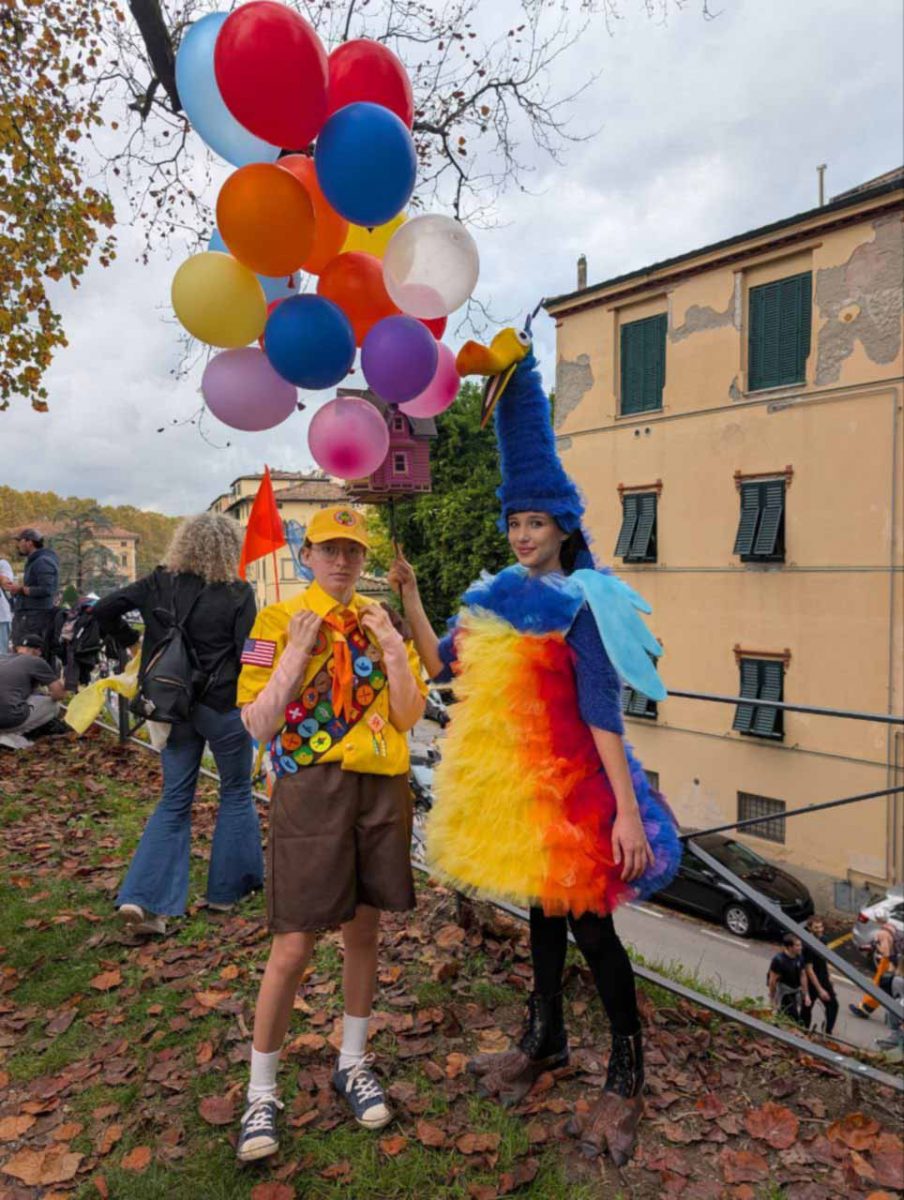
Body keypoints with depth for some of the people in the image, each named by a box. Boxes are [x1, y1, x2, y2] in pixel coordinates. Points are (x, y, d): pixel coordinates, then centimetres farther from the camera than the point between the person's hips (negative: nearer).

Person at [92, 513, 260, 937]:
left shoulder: (160, 584, 0)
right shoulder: (238, 593, -11)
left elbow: (103, 610, 0)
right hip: (222, 706, -4)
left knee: (174, 800, 13)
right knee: (236, 792, 16)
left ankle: (143, 898, 3)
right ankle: (227, 887, 25)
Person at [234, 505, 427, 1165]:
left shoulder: (382, 621, 8)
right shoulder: (279, 620, -2)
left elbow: (408, 716, 3)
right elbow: (257, 724, -8)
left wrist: (392, 649, -9)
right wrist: (297, 652, -16)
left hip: (383, 788, 4)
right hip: (312, 788, -3)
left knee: (364, 931, 15)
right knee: (294, 947, 1)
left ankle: (354, 1064, 36)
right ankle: (262, 1093, 22)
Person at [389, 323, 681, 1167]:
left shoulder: (580, 604, -13)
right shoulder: (497, 596, 6)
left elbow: (602, 713, -17)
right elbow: (442, 667, 5)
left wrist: (628, 810, -20)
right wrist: (408, 596, -2)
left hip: (568, 780, -6)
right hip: (511, 777, 7)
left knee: (587, 920, 3)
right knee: (541, 906, 21)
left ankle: (627, 1076, 24)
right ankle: (546, 1037, 41)